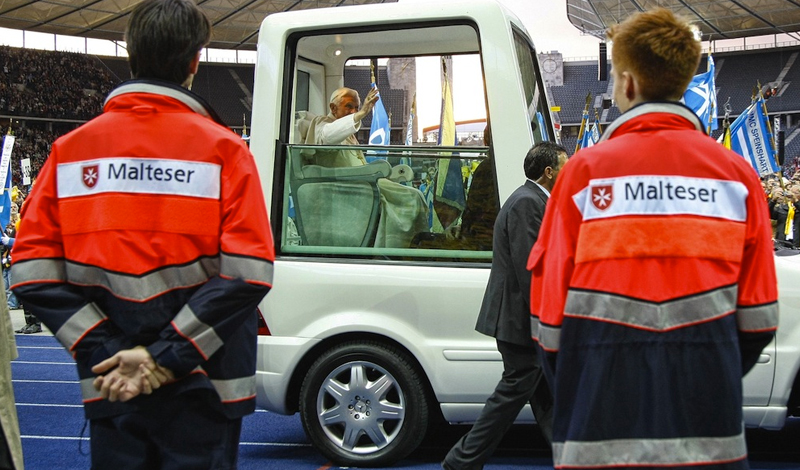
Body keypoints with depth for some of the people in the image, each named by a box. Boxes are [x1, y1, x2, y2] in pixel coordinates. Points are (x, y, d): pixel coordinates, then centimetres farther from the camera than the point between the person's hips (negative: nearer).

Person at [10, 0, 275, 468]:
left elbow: (33, 273, -5)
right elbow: (247, 272, -17)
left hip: (109, 389, 3)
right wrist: (165, 356, -13)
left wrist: (108, 353, -7)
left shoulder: (71, 149, 2)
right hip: (201, 388, -3)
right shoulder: (223, 148, -7)